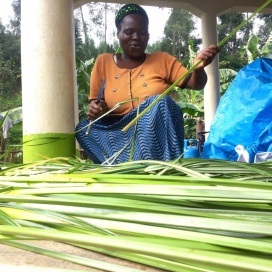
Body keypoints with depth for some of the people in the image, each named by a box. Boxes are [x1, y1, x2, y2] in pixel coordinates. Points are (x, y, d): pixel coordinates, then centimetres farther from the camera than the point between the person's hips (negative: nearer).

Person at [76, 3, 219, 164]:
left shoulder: (162, 60, 7)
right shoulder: (104, 62, 7)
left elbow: (195, 84, -2)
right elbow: (94, 105, 10)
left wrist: (198, 66, -24)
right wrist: (95, 110, -15)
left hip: (157, 135, -1)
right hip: (119, 137, 1)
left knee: (160, 102, -28)